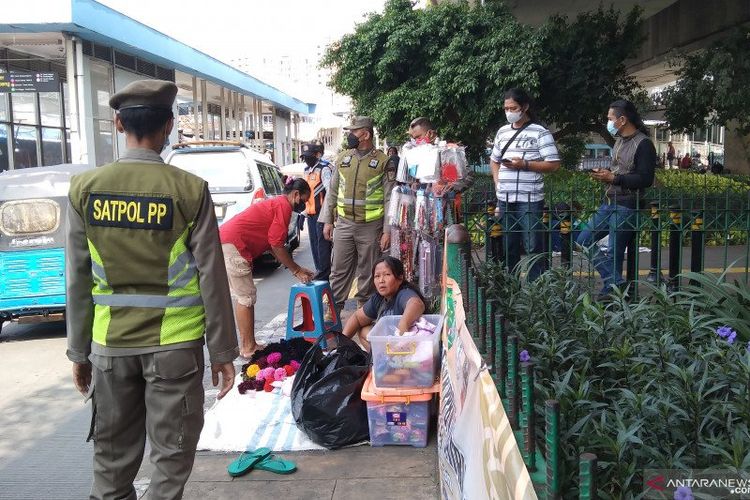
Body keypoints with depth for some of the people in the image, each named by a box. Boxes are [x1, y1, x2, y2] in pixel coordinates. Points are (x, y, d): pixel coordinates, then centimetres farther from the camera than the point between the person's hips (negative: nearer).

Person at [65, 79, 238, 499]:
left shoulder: (85, 188, -3)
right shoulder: (190, 190, -10)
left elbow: (78, 281, 1)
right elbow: (212, 278, -9)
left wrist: (79, 350, 11)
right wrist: (222, 350, 0)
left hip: (109, 344, 3)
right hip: (174, 344, -3)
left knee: (113, 458, 16)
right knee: (172, 455, 9)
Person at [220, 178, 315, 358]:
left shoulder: (275, 203, 22)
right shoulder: (284, 205, -9)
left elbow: (273, 246, 22)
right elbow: (276, 245, -11)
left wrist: (298, 269, 20)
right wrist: (296, 271, 0)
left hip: (224, 242, 11)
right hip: (232, 245, -11)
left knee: (243, 296, 15)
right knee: (247, 297, -3)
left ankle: (246, 345, 21)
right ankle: (249, 348, 4)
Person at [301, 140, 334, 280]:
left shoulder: (324, 169, -11)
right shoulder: (307, 170, 18)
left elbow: (330, 191, -18)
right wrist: (304, 211, 23)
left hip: (322, 212, -9)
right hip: (311, 213, 9)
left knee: (323, 243, -7)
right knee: (314, 243, 13)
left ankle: (323, 274, -3)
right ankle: (319, 270, 24)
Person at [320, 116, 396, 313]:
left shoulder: (383, 162, -3)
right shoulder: (342, 159, 8)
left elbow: (389, 199, -5)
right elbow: (332, 192, 13)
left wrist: (387, 231, -10)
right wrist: (327, 221, 9)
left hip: (371, 226, -3)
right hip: (344, 223, 3)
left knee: (368, 272, 8)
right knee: (339, 270, 6)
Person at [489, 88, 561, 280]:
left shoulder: (539, 133, -4)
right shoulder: (502, 132, 14)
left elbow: (554, 164, -8)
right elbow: (494, 160, 26)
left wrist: (524, 165, -16)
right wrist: (498, 181, 10)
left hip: (529, 199, -6)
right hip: (504, 199, 6)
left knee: (533, 246, -4)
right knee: (509, 246, 14)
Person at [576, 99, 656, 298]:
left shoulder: (643, 144, -12)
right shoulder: (620, 140, 15)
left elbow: (645, 179, -19)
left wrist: (613, 178, -20)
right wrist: (605, 174, 7)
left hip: (626, 207, -9)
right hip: (609, 203, 9)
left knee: (614, 251, -3)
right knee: (584, 240, 6)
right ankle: (616, 283, 6)